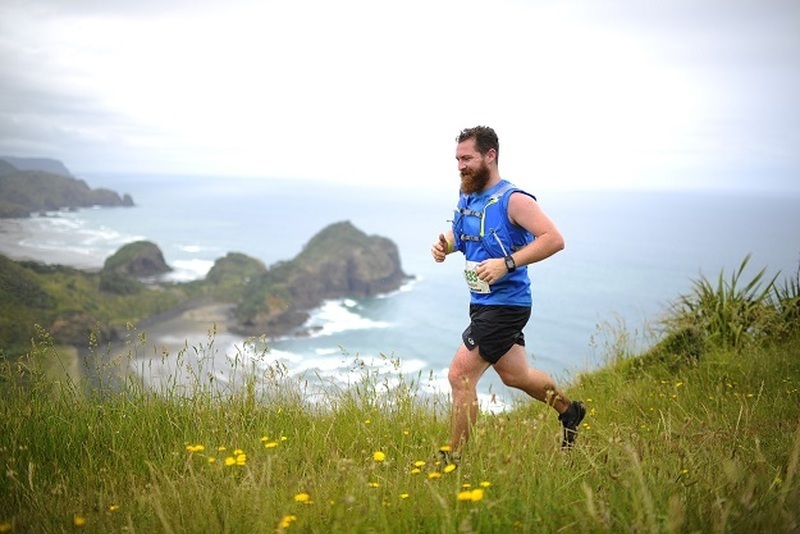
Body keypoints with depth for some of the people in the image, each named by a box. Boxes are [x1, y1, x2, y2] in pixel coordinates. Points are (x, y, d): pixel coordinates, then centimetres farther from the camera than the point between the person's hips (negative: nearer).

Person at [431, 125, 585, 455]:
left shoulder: (513, 200, -16)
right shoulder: (467, 197, 8)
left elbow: (554, 239, -23)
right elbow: (459, 233, 25)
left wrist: (507, 263, -31)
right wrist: (444, 245, 1)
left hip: (506, 303, -9)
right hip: (481, 302, 9)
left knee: (460, 376, -12)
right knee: (515, 375, 22)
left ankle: (455, 458, 1)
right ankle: (569, 411, 45)